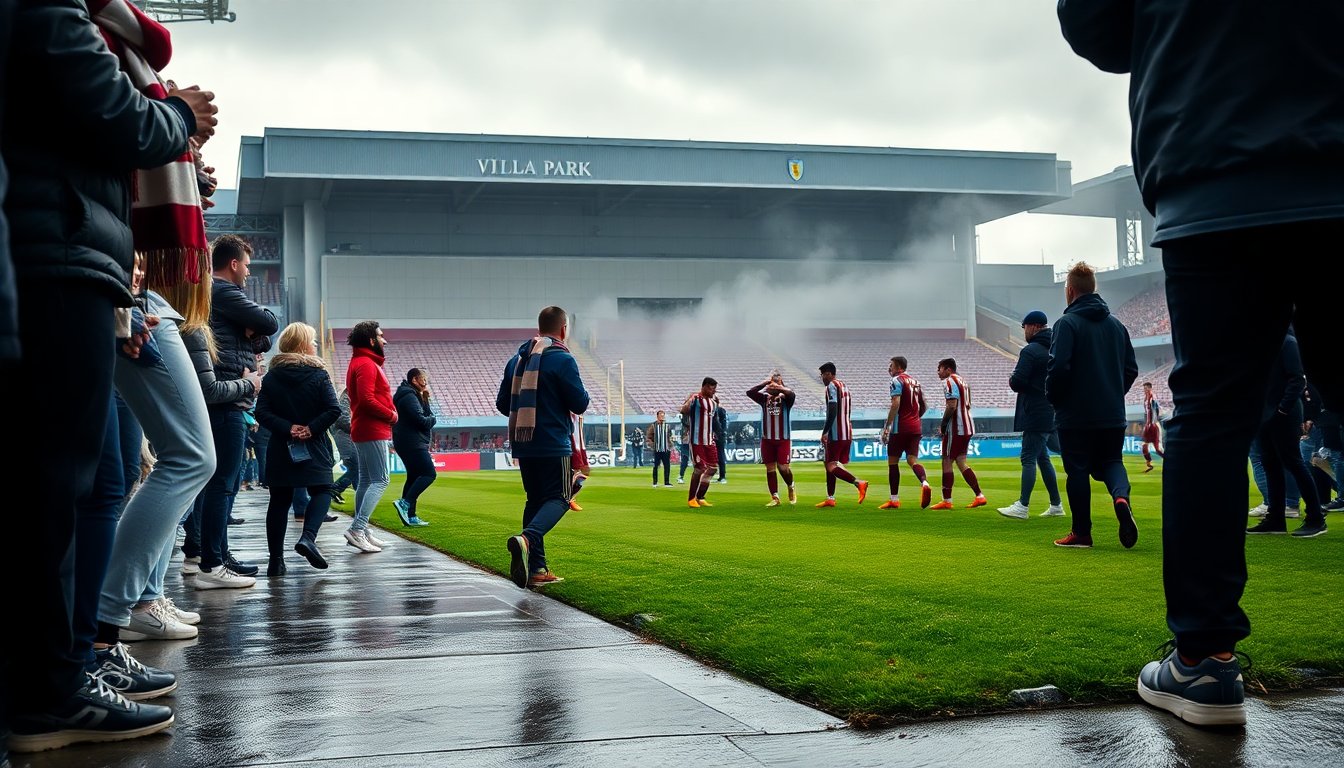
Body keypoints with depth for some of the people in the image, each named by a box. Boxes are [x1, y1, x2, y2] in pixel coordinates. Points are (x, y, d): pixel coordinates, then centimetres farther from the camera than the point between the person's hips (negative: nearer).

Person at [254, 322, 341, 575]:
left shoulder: (271, 377, 3)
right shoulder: (319, 374, -5)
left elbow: (262, 412, -7)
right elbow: (334, 409, -15)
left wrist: (287, 428, -9)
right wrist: (311, 429, -10)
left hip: (280, 449, 3)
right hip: (315, 448, -3)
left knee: (280, 499, 9)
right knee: (321, 492, 7)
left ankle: (276, 558, 6)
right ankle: (308, 537, -19)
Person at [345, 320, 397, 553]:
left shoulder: (361, 363, 19)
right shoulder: (367, 364, -13)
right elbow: (367, 399, -23)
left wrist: (388, 414, 6)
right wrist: (391, 415, -12)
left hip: (363, 430, 11)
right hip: (373, 431, -11)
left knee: (366, 480, 11)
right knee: (380, 480, -12)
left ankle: (360, 531, 13)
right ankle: (358, 528, -18)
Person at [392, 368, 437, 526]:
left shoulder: (414, 396, 20)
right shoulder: (409, 397, -13)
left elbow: (426, 414, 14)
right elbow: (421, 420, -21)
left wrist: (425, 397, 5)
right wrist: (433, 419, -2)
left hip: (409, 443, 11)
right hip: (412, 443, -11)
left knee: (414, 477, 11)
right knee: (429, 473, -16)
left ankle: (410, 516, 12)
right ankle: (405, 503, -21)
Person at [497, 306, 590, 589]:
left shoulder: (517, 359, 11)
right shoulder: (562, 359, -10)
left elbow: (502, 403, 13)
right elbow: (580, 403, -10)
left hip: (522, 445, 6)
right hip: (554, 445, -6)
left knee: (534, 499, 13)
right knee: (558, 499, -1)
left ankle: (536, 568, 11)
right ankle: (527, 538, -29)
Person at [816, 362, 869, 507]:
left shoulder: (831, 387, -11)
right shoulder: (844, 385, 19)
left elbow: (832, 412, -20)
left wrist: (824, 432, -18)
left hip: (836, 434, -10)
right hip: (847, 433, 10)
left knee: (831, 466, -9)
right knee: (830, 464, 15)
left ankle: (859, 483, -24)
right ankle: (830, 498, 16)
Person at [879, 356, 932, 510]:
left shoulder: (897, 381, -7)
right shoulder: (915, 381, 18)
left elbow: (895, 404, -18)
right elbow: (924, 406, 22)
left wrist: (886, 427, -18)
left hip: (900, 428, -7)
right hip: (915, 428, 7)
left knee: (893, 461, 5)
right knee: (912, 460, 2)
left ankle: (894, 500, 8)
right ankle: (924, 483, -28)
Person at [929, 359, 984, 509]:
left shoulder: (949, 382, -11)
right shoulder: (962, 381, 19)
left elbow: (952, 406, -21)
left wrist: (943, 425, -13)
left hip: (955, 429, -9)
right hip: (967, 428, 9)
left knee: (947, 462, -3)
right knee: (961, 462, 12)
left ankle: (946, 501, -3)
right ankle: (979, 496, 7)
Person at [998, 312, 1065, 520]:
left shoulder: (1030, 351, -12)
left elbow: (1017, 383, -18)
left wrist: (1011, 380, 4)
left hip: (1036, 415, -9)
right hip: (1052, 414, 9)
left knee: (1028, 458, -8)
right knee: (1042, 457, 15)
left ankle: (1023, 506, -10)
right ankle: (1056, 505, 15)